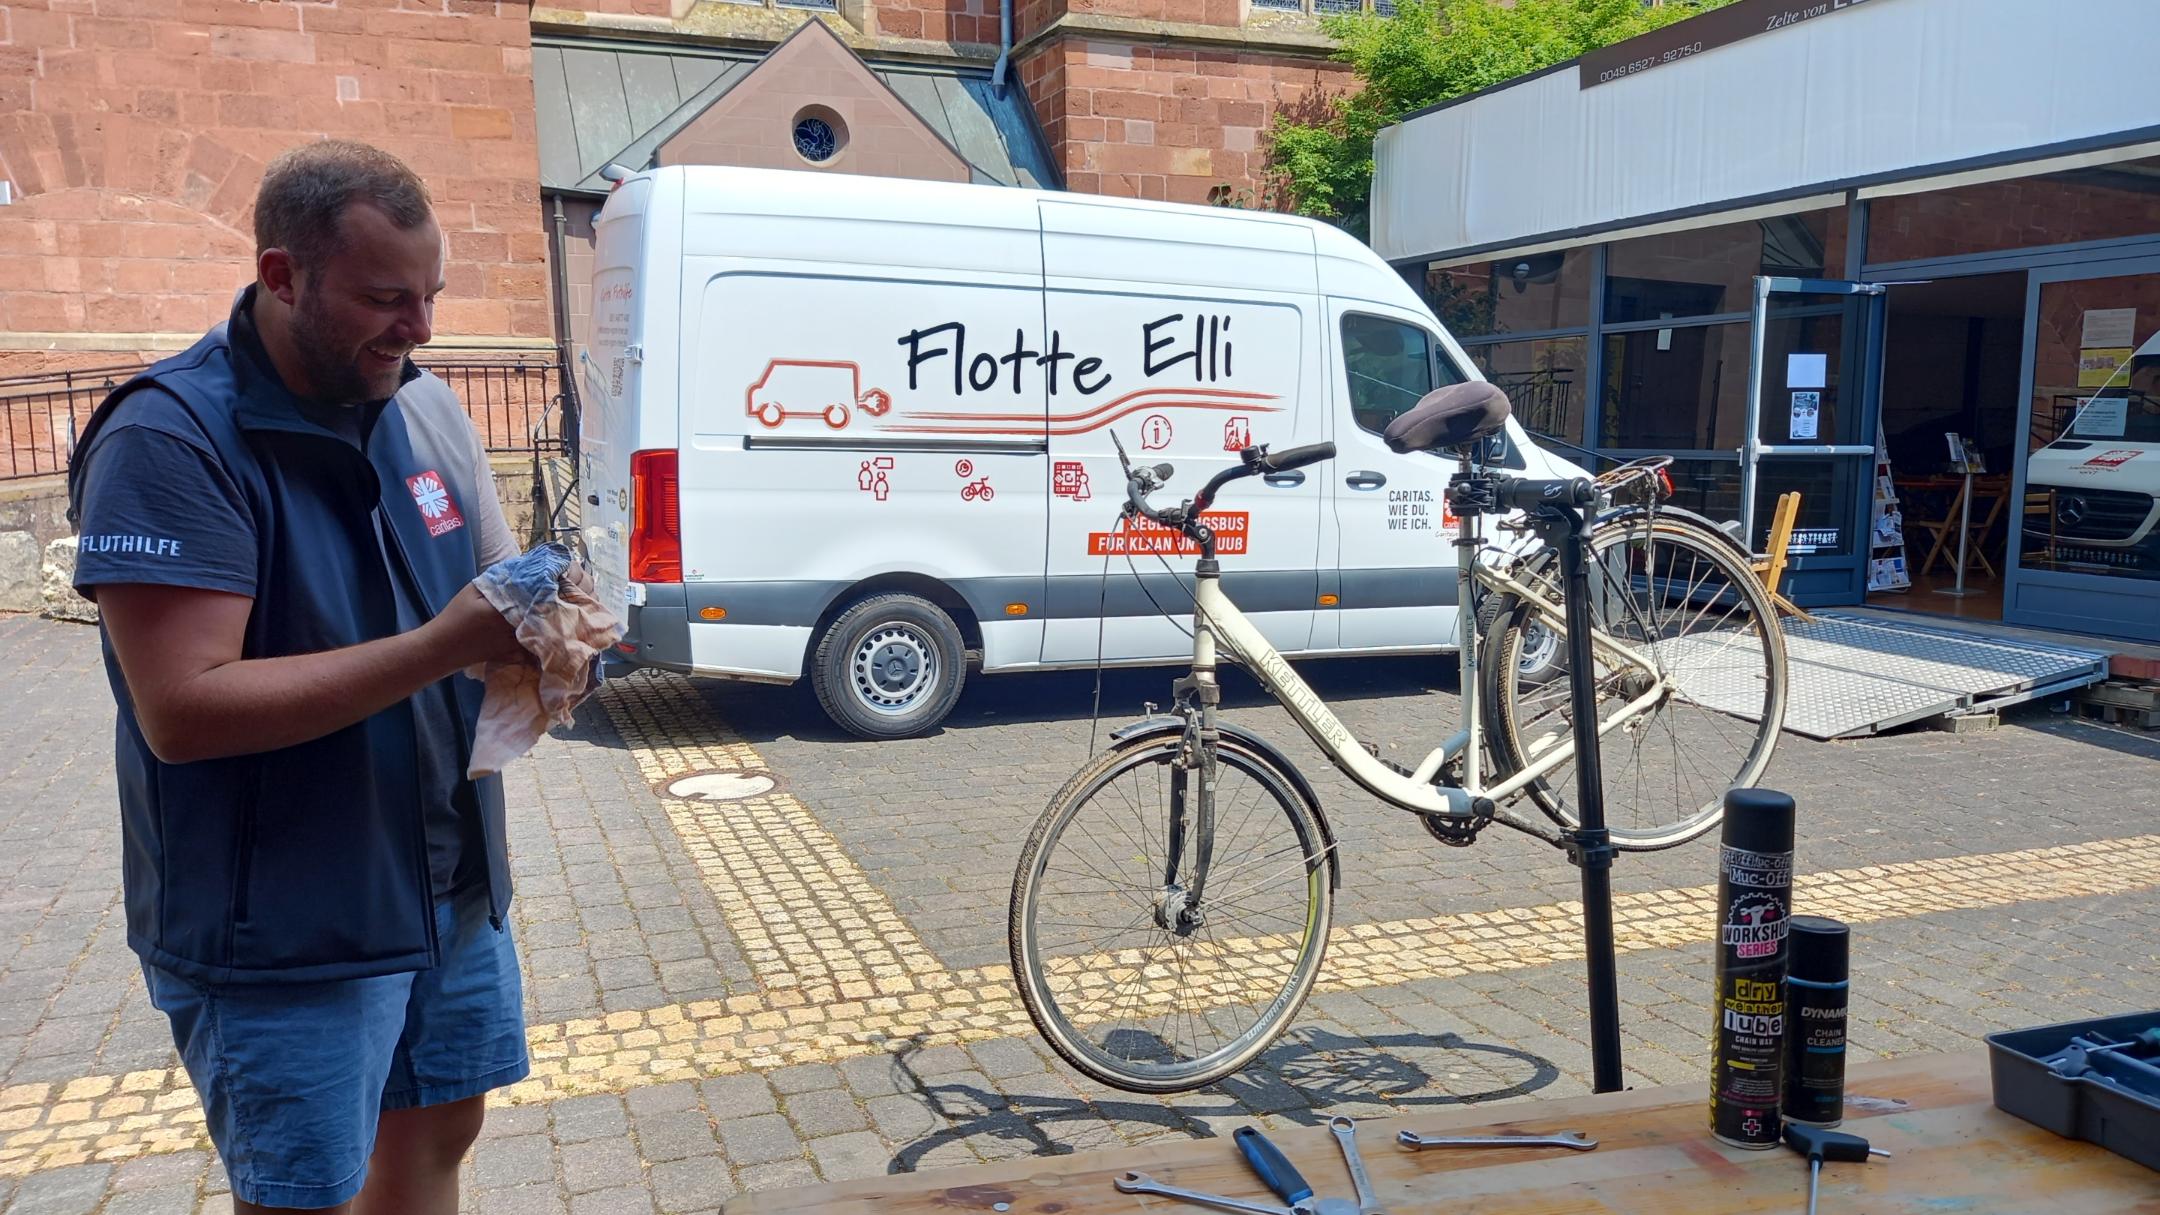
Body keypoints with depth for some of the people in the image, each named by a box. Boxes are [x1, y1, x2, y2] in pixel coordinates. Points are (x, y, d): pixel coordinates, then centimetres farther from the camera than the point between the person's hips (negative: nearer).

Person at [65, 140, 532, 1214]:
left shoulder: (425, 406, 3)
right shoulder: (171, 441, -18)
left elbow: (492, 574, 13)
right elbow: (183, 711, -25)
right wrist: (444, 645, -29)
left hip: (454, 891, 6)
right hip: (284, 937, -6)